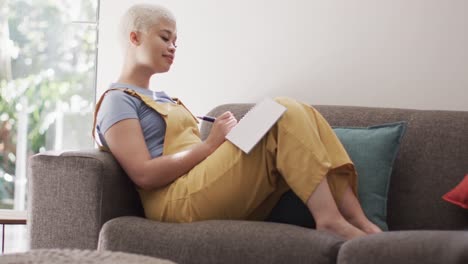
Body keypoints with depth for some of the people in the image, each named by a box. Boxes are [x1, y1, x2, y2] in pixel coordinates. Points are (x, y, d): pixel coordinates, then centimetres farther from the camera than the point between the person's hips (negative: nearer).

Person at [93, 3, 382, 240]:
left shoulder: (162, 99, 30)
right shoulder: (117, 101, 1)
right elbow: (144, 174, -13)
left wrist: (225, 141, 2)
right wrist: (211, 144, -12)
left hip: (220, 199, 9)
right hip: (179, 201, -9)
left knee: (302, 115, -5)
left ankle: (359, 221, -17)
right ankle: (329, 219, -25)